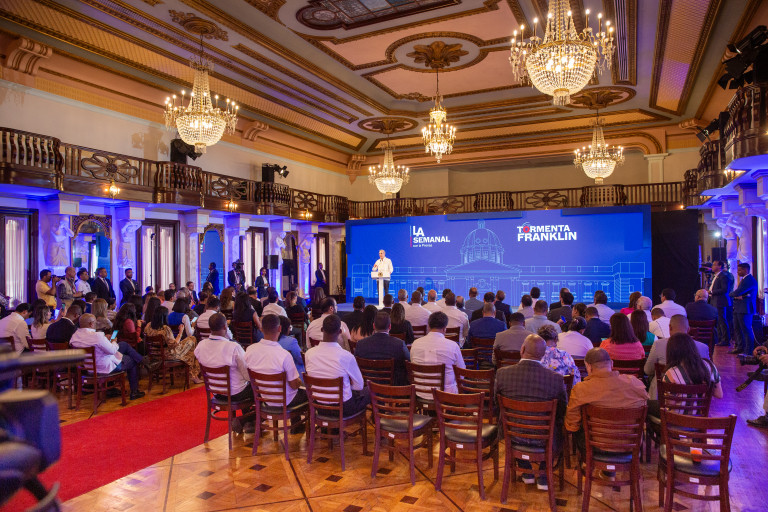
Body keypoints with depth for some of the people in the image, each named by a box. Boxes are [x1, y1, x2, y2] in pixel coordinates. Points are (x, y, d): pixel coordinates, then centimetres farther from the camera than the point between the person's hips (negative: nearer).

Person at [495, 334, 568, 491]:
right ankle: (543, 476, 33)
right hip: (544, 438, -1)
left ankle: (526, 472, 39)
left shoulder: (503, 373, -15)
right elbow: (562, 413, -4)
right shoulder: (556, 378, -18)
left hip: (513, 435, 1)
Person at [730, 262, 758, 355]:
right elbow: (737, 293, 16)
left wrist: (731, 294, -1)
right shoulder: (743, 280, 18)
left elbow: (737, 293, -22)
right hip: (738, 309, 11)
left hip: (745, 309, -11)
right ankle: (740, 347, 27)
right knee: (738, 329, 17)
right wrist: (738, 296, -6)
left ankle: (749, 351, 0)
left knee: (746, 330, -5)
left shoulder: (750, 280, -17)